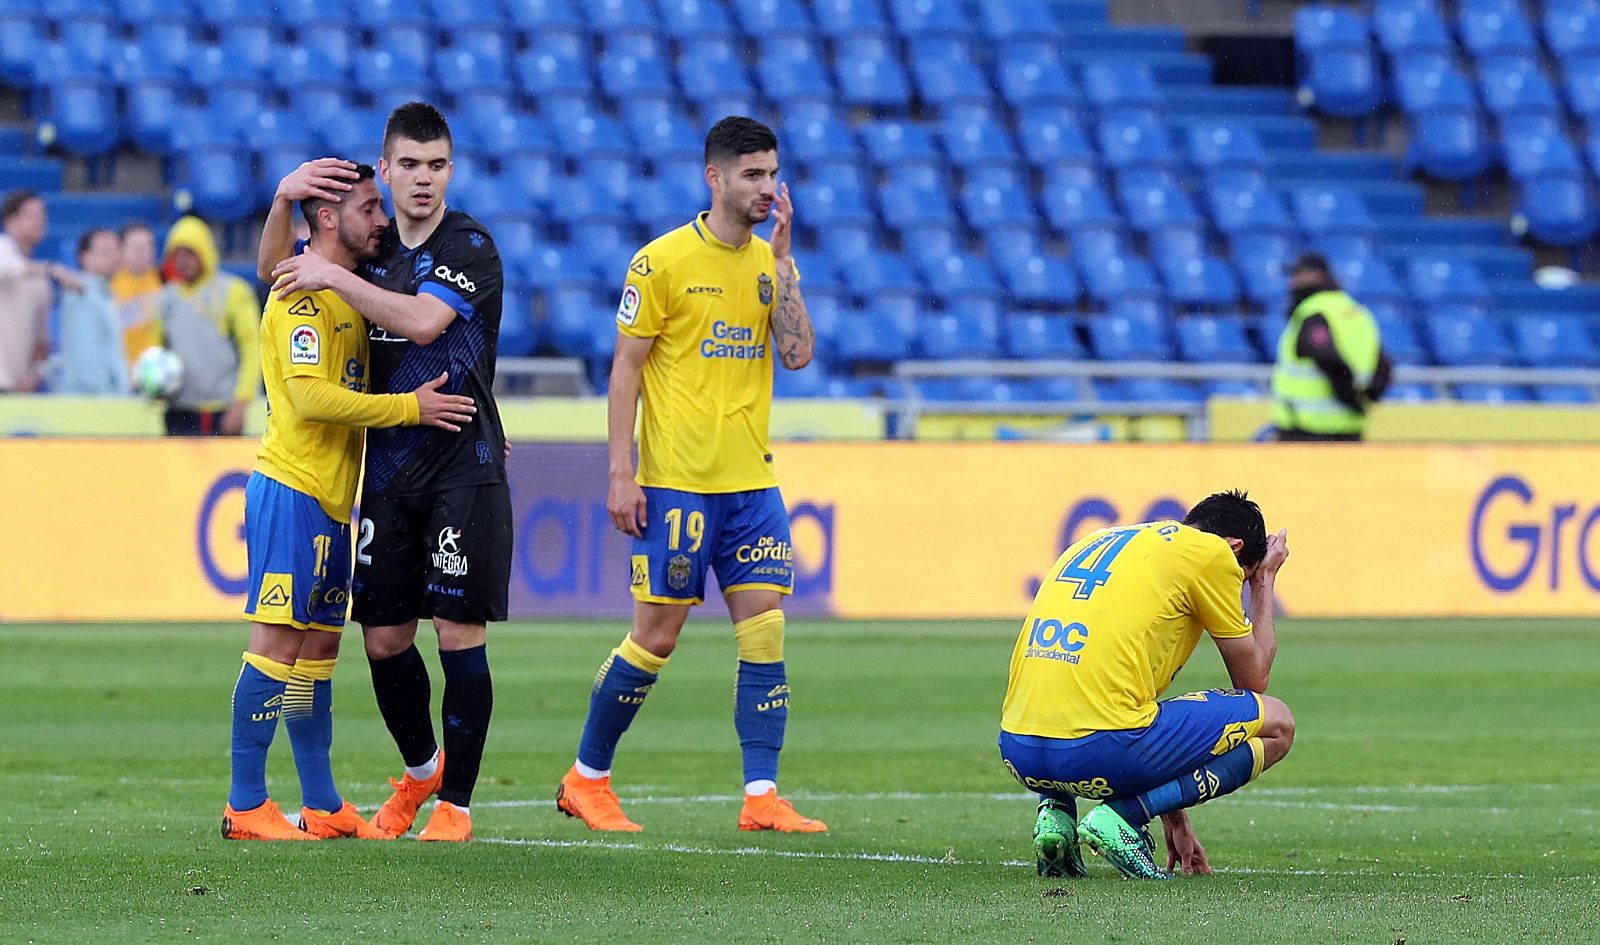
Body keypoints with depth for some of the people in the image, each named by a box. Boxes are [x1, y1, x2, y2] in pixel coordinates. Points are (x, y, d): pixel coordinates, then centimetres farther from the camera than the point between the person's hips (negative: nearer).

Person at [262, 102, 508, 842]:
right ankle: (419, 768, 30)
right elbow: (275, 269, 19)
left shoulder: (470, 247, -7)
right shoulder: (371, 245, 10)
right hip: (387, 469, 5)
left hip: (464, 467, -5)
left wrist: (335, 276, -18)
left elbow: (422, 320, -23)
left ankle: (456, 802, 2)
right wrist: (284, 201, 2)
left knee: (459, 633, -7)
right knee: (383, 637, 7)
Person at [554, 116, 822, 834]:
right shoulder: (663, 261, -5)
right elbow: (625, 367, -5)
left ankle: (762, 796, -3)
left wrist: (781, 257, -6)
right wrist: (620, 471, -11)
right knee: (658, 632, -2)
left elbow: (798, 353, -2)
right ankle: (586, 780, 14)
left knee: (765, 627, -4)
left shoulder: (772, 262, 11)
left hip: (751, 480, 5)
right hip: (676, 481, -5)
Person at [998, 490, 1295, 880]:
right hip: (1100, 754, -7)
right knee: (1276, 724, 13)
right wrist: (1264, 580, 32)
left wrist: (1174, 821, 38)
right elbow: (1253, 678, 16)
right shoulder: (1211, 552, 5)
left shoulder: (1098, 542, 28)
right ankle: (1123, 817, -4)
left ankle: (1056, 812, 13)